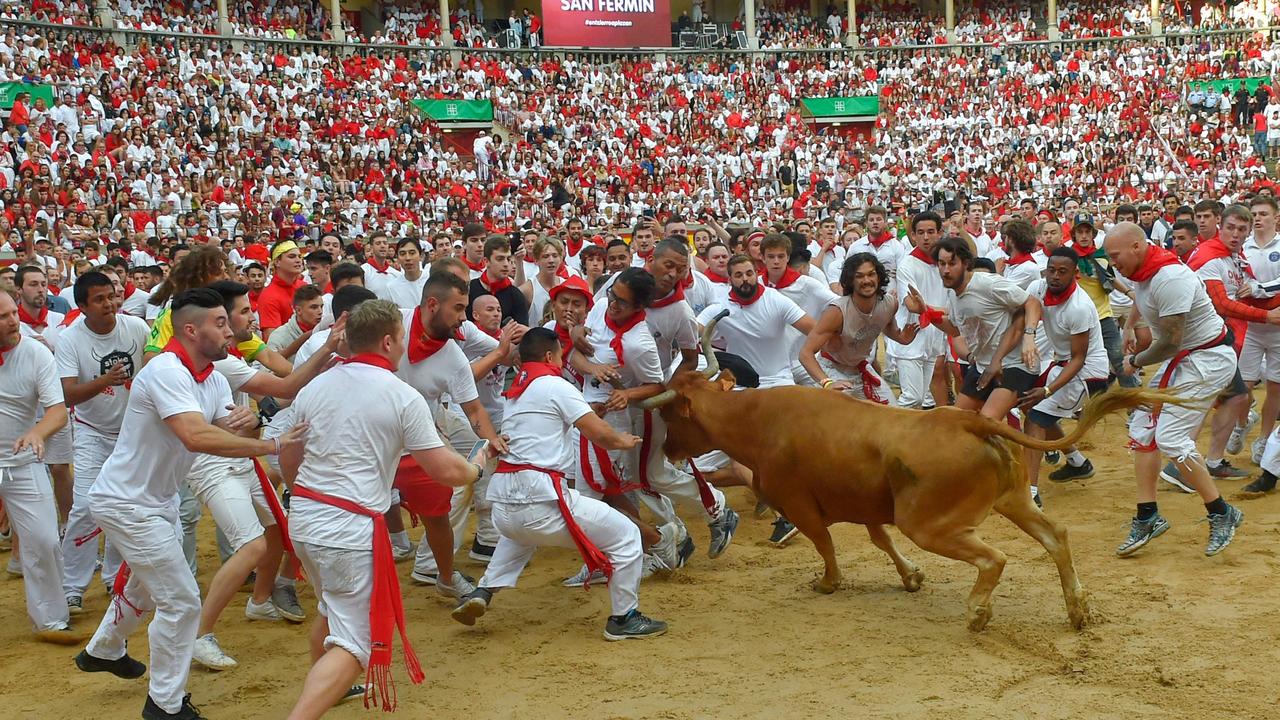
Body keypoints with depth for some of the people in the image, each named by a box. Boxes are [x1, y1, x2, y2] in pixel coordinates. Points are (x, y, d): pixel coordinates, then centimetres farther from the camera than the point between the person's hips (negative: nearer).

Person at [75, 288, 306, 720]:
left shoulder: (212, 377, 1)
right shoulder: (167, 371, -28)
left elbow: (229, 433, -6)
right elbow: (197, 437, -42)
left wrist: (244, 420, -29)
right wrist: (274, 445, -41)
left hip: (157, 499, 10)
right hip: (125, 503, -10)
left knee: (146, 584, 29)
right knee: (180, 601, -6)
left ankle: (103, 650, 55)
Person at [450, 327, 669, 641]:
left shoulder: (515, 392, 21)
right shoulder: (555, 386, -1)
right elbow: (599, 434, -5)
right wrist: (623, 441, 14)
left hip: (502, 502, 8)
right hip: (538, 498, -8)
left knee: (519, 533, 43)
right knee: (625, 536, 4)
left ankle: (482, 593, 29)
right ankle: (624, 619, 9)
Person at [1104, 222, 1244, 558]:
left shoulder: (1169, 278, -28)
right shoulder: (1140, 273, 1)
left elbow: (1170, 343, -25)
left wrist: (1135, 362, -10)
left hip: (1208, 359, -10)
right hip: (1179, 359, 10)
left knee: (1170, 437, -17)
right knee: (1142, 429, 6)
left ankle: (1222, 514, -3)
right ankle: (1148, 517, 12)